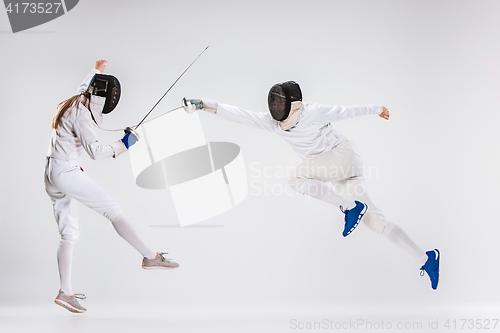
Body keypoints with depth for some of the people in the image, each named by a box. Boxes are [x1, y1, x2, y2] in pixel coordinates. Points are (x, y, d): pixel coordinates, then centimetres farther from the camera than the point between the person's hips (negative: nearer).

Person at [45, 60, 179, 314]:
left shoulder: (73, 103, 12)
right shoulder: (81, 115, -16)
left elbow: (83, 88, 38)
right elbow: (95, 152, -26)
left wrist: (96, 71, 55)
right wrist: (123, 144, -15)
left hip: (52, 176, 10)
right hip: (67, 173, -10)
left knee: (69, 235, 8)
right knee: (114, 211, -6)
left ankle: (66, 292, 8)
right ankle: (150, 257, -7)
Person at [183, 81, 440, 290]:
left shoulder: (313, 112, -21)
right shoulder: (273, 122, -5)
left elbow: (347, 111, -8)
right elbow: (240, 115, -13)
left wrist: (376, 109, 7)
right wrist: (203, 105, -22)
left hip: (342, 156, -7)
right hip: (332, 175, 7)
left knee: (297, 179, -26)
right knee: (374, 221, 6)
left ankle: (351, 207, -13)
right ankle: (426, 259, 13)